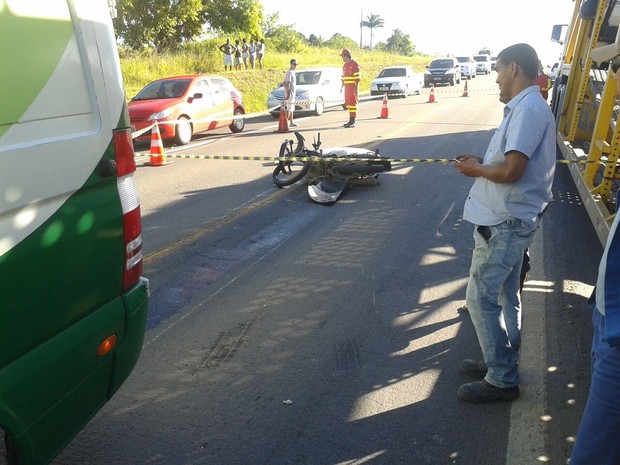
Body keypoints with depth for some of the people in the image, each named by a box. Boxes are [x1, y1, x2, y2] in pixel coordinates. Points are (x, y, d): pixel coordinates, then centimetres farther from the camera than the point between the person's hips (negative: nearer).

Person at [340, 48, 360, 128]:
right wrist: (342, 86, 19)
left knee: (352, 103, -10)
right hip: (347, 87, 8)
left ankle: (352, 122, -12)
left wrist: (356, 88, -19)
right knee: (348, 103, 8)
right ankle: (351, 120, 15)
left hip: (353, 86, -8)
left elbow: (357, 77, -13)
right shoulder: (345, 65, 16)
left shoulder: (354, 64, -9)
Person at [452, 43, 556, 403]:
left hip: (504, 223, -10)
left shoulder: (529, 109, -19)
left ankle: (502, 380, 10)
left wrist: (477, 169, -10)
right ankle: (504, 364, 33)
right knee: (505, 295, 18)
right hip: (512, 219, 10)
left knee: (481, 298, -3)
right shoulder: (526, 107, 13)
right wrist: (482, 162, 6)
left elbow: (512, 171, -26)